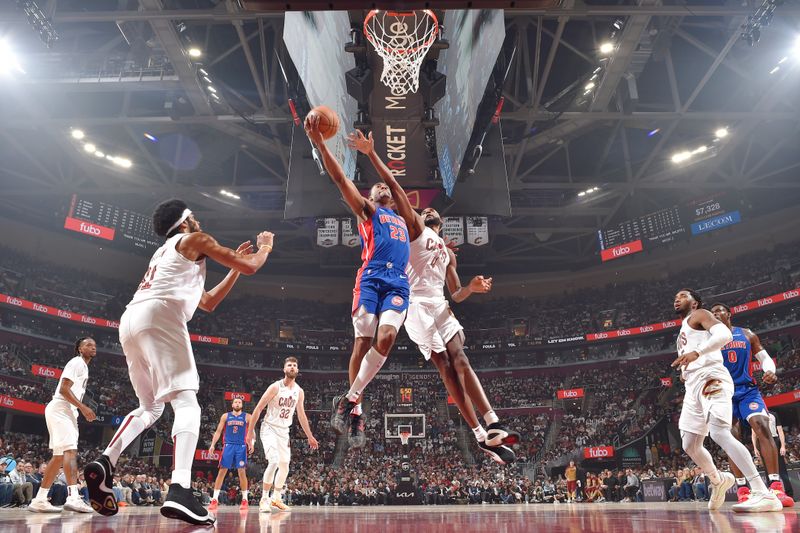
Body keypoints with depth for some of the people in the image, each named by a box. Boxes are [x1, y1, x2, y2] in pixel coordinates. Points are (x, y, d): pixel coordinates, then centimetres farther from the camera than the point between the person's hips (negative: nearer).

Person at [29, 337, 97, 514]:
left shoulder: (84, 366, 24)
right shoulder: (76, 362, -6)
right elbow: (64, 389, -17)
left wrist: (83, 411, 18)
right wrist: (83, 407, -20)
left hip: (67, 412, 11)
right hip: (60, 410, -11)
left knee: (60, 456, 9)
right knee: (70, 450, -22)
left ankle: (39, 500, 14)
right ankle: (73, 497, -33)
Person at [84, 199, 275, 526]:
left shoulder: (165, 253, 37)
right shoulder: (193, 239, 13)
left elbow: (208, 303, 39)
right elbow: (250, 267, 8)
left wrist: (233, 267, 39)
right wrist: (265, 246, 29)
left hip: (130, 320, 8)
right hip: (158, 315, -8)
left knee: (151, 407, 22)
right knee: (186, 402, -13)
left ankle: (104, 464, 3)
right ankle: (179, 490, -30)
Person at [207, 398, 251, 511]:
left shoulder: (247, 417, 6)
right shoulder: (225, 416, 9)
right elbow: (218, 431, 9)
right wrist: (212, 444, -2)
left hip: (241, 446, -1)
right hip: (228, 445, 1)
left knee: (242, 472, -2)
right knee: (222, 471, -2)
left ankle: (245, 500, 5)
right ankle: (215, 499, 4)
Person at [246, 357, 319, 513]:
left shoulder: (299, 392, 2)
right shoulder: (275, 387, -14)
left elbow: (301, 415, 13)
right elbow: (258, 409, -12)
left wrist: (310, 436, 16)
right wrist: (250, 431, -15)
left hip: (284, 431, 6)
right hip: (269, 429, -6)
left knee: (285, 466, 10)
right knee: (274, 461, -23)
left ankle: (276, 498, 27)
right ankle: (264, 499, -11)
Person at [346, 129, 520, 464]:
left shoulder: (448, 253, 29)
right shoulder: (414, 227, 11)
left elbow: (456, 295, 25)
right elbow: (394, 188, 1)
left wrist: (472, 288, 2)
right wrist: (371, 154, -7)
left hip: (440, 307, 5)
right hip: (416, 305, -5)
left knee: (459, 362, -12)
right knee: (446, 367, -15)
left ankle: (491, 427, -19)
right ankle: (482, 434, -18)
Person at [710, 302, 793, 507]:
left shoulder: (747, 335, 8)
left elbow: (764, 357, 6)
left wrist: (770, 371, -17)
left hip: (748, 390, 0)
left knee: (762, 427, -20)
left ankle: (776, 486, -21)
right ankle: (742, 489, -1)